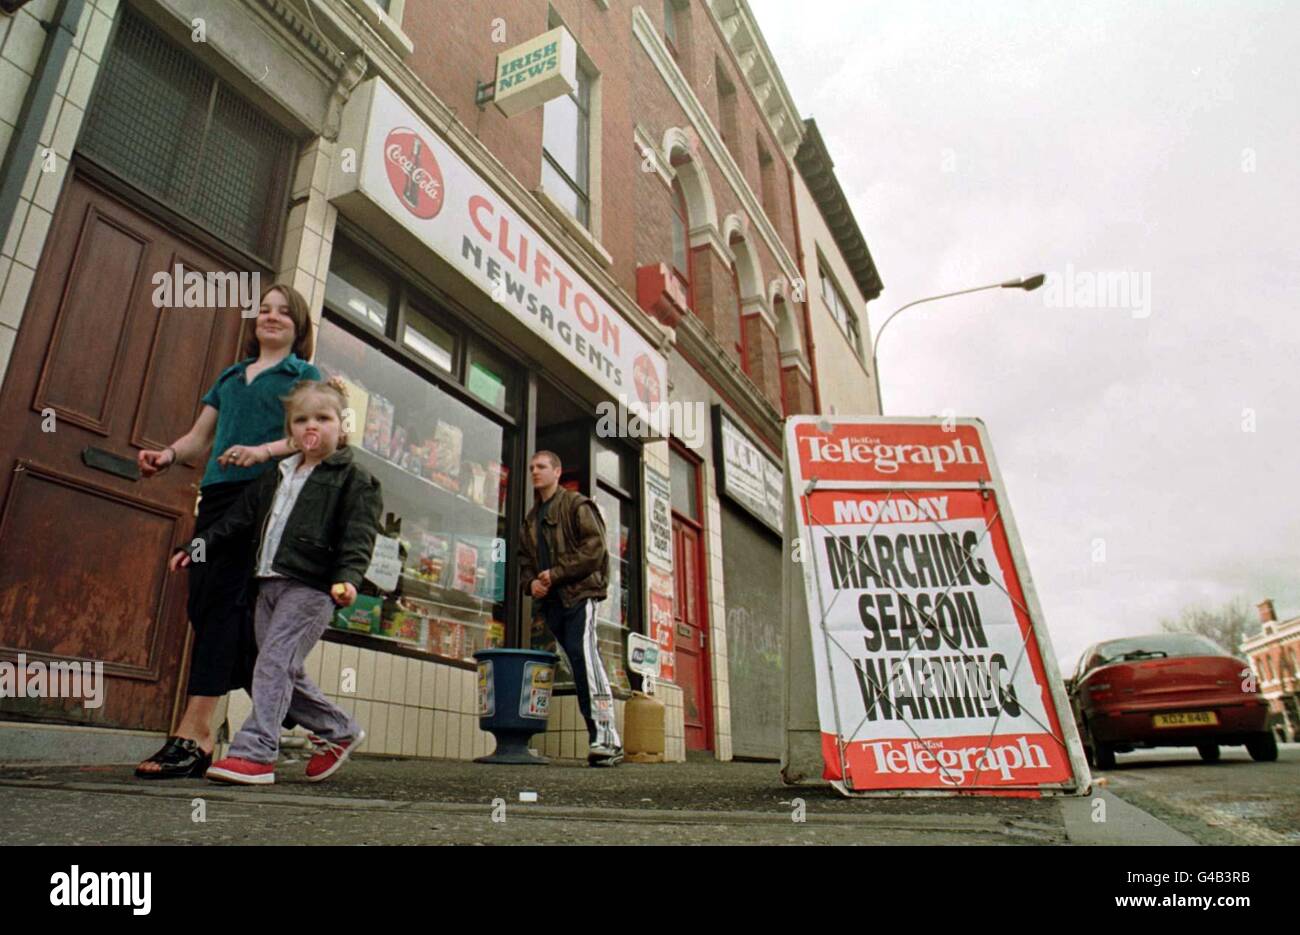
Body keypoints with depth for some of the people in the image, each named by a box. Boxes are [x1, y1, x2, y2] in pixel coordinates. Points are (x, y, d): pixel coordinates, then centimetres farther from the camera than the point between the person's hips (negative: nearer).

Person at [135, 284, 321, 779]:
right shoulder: (229, 376, 27)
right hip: (217, 493, 6)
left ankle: (195, 734, -19)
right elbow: (200, 436, 23)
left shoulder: (305, 374, 10)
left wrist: (263, 450, -20)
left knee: (223, 598, -17)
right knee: (203, 604, 1)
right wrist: (169, 454, 2)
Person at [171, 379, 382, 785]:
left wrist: (347, 578, -27)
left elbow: (358, 538, -13)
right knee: (285, 672, 9)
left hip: (311, 587, -7)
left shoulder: (354, 480, -3)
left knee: (275, 662, -13)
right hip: (269, 583, 8)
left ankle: (255, 753, -8)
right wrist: (198, 546, 21)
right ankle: (339, 731, 25)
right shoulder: (276, 476, 19)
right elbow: (238, 518, 25)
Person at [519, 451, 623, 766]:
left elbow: (594, 548, -10)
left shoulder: (577, 505, 2)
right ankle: (602, 741, 7)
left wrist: (556, 573, -13)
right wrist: (531, 582, 1)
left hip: (579, 593, -7)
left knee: (583, 654, -23)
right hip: (551, 600, 7)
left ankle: (606, 737, -26)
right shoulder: (531, 518, 24)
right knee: (579, 666, 5)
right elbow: (525, 559, 23)